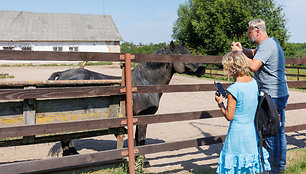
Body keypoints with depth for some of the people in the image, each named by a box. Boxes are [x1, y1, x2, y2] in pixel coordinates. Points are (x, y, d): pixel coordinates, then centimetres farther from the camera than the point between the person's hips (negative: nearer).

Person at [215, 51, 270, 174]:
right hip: (253, 132, 7)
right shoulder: (254, 82, 0)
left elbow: (229, 116, -16)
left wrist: (220, 103, -2)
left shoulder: (233, 89, -21)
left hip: (238, 133, -7)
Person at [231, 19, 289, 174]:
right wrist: (242, 49, 9)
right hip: (281, 93, 11)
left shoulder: (266, 46, -17)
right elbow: (254, 53, 28)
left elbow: (253, 66, -29)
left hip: (272, 96, -11)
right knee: (279, 131, 17)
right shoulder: (271, 42, 16)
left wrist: (238, 53, -16)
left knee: (270, 134, -2)